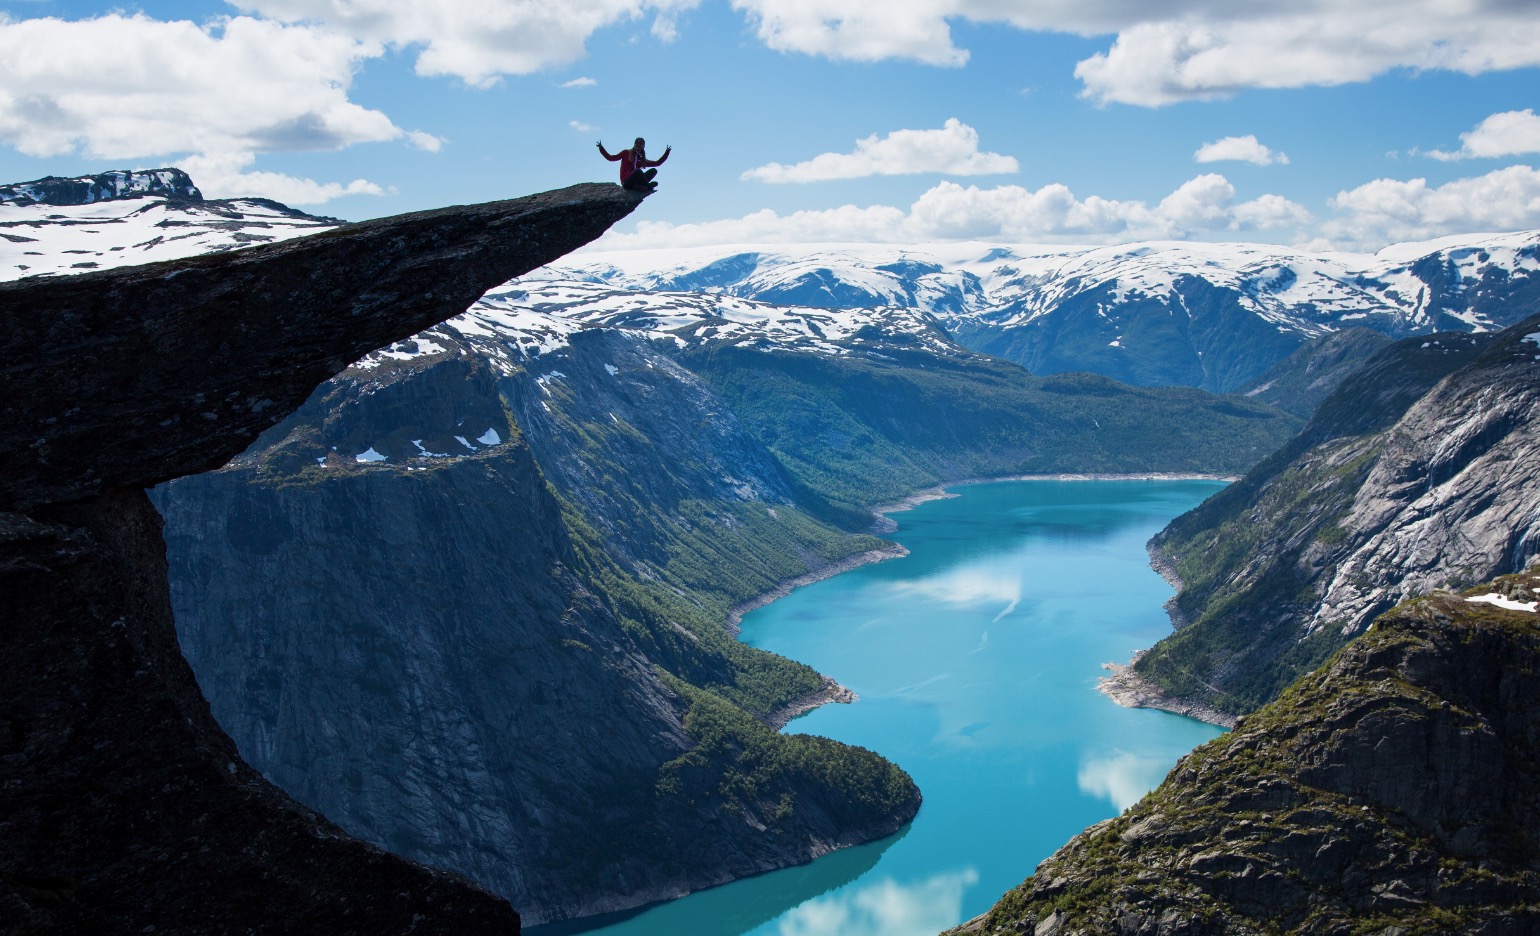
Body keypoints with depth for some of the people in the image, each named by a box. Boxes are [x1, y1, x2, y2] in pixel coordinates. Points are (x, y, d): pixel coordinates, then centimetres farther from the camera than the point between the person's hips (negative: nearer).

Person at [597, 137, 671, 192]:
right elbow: (611, 158, 6)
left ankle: (637, 186, -30)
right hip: (626, 182, -5)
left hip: (634, 181, 5)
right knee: (638, 170, -35)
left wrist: (666, 152, 17)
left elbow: (657, 163, 22)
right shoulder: (626, 153, 11)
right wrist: (601, 148, -3)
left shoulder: (642, 160, 21)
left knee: (654, 170, -14)